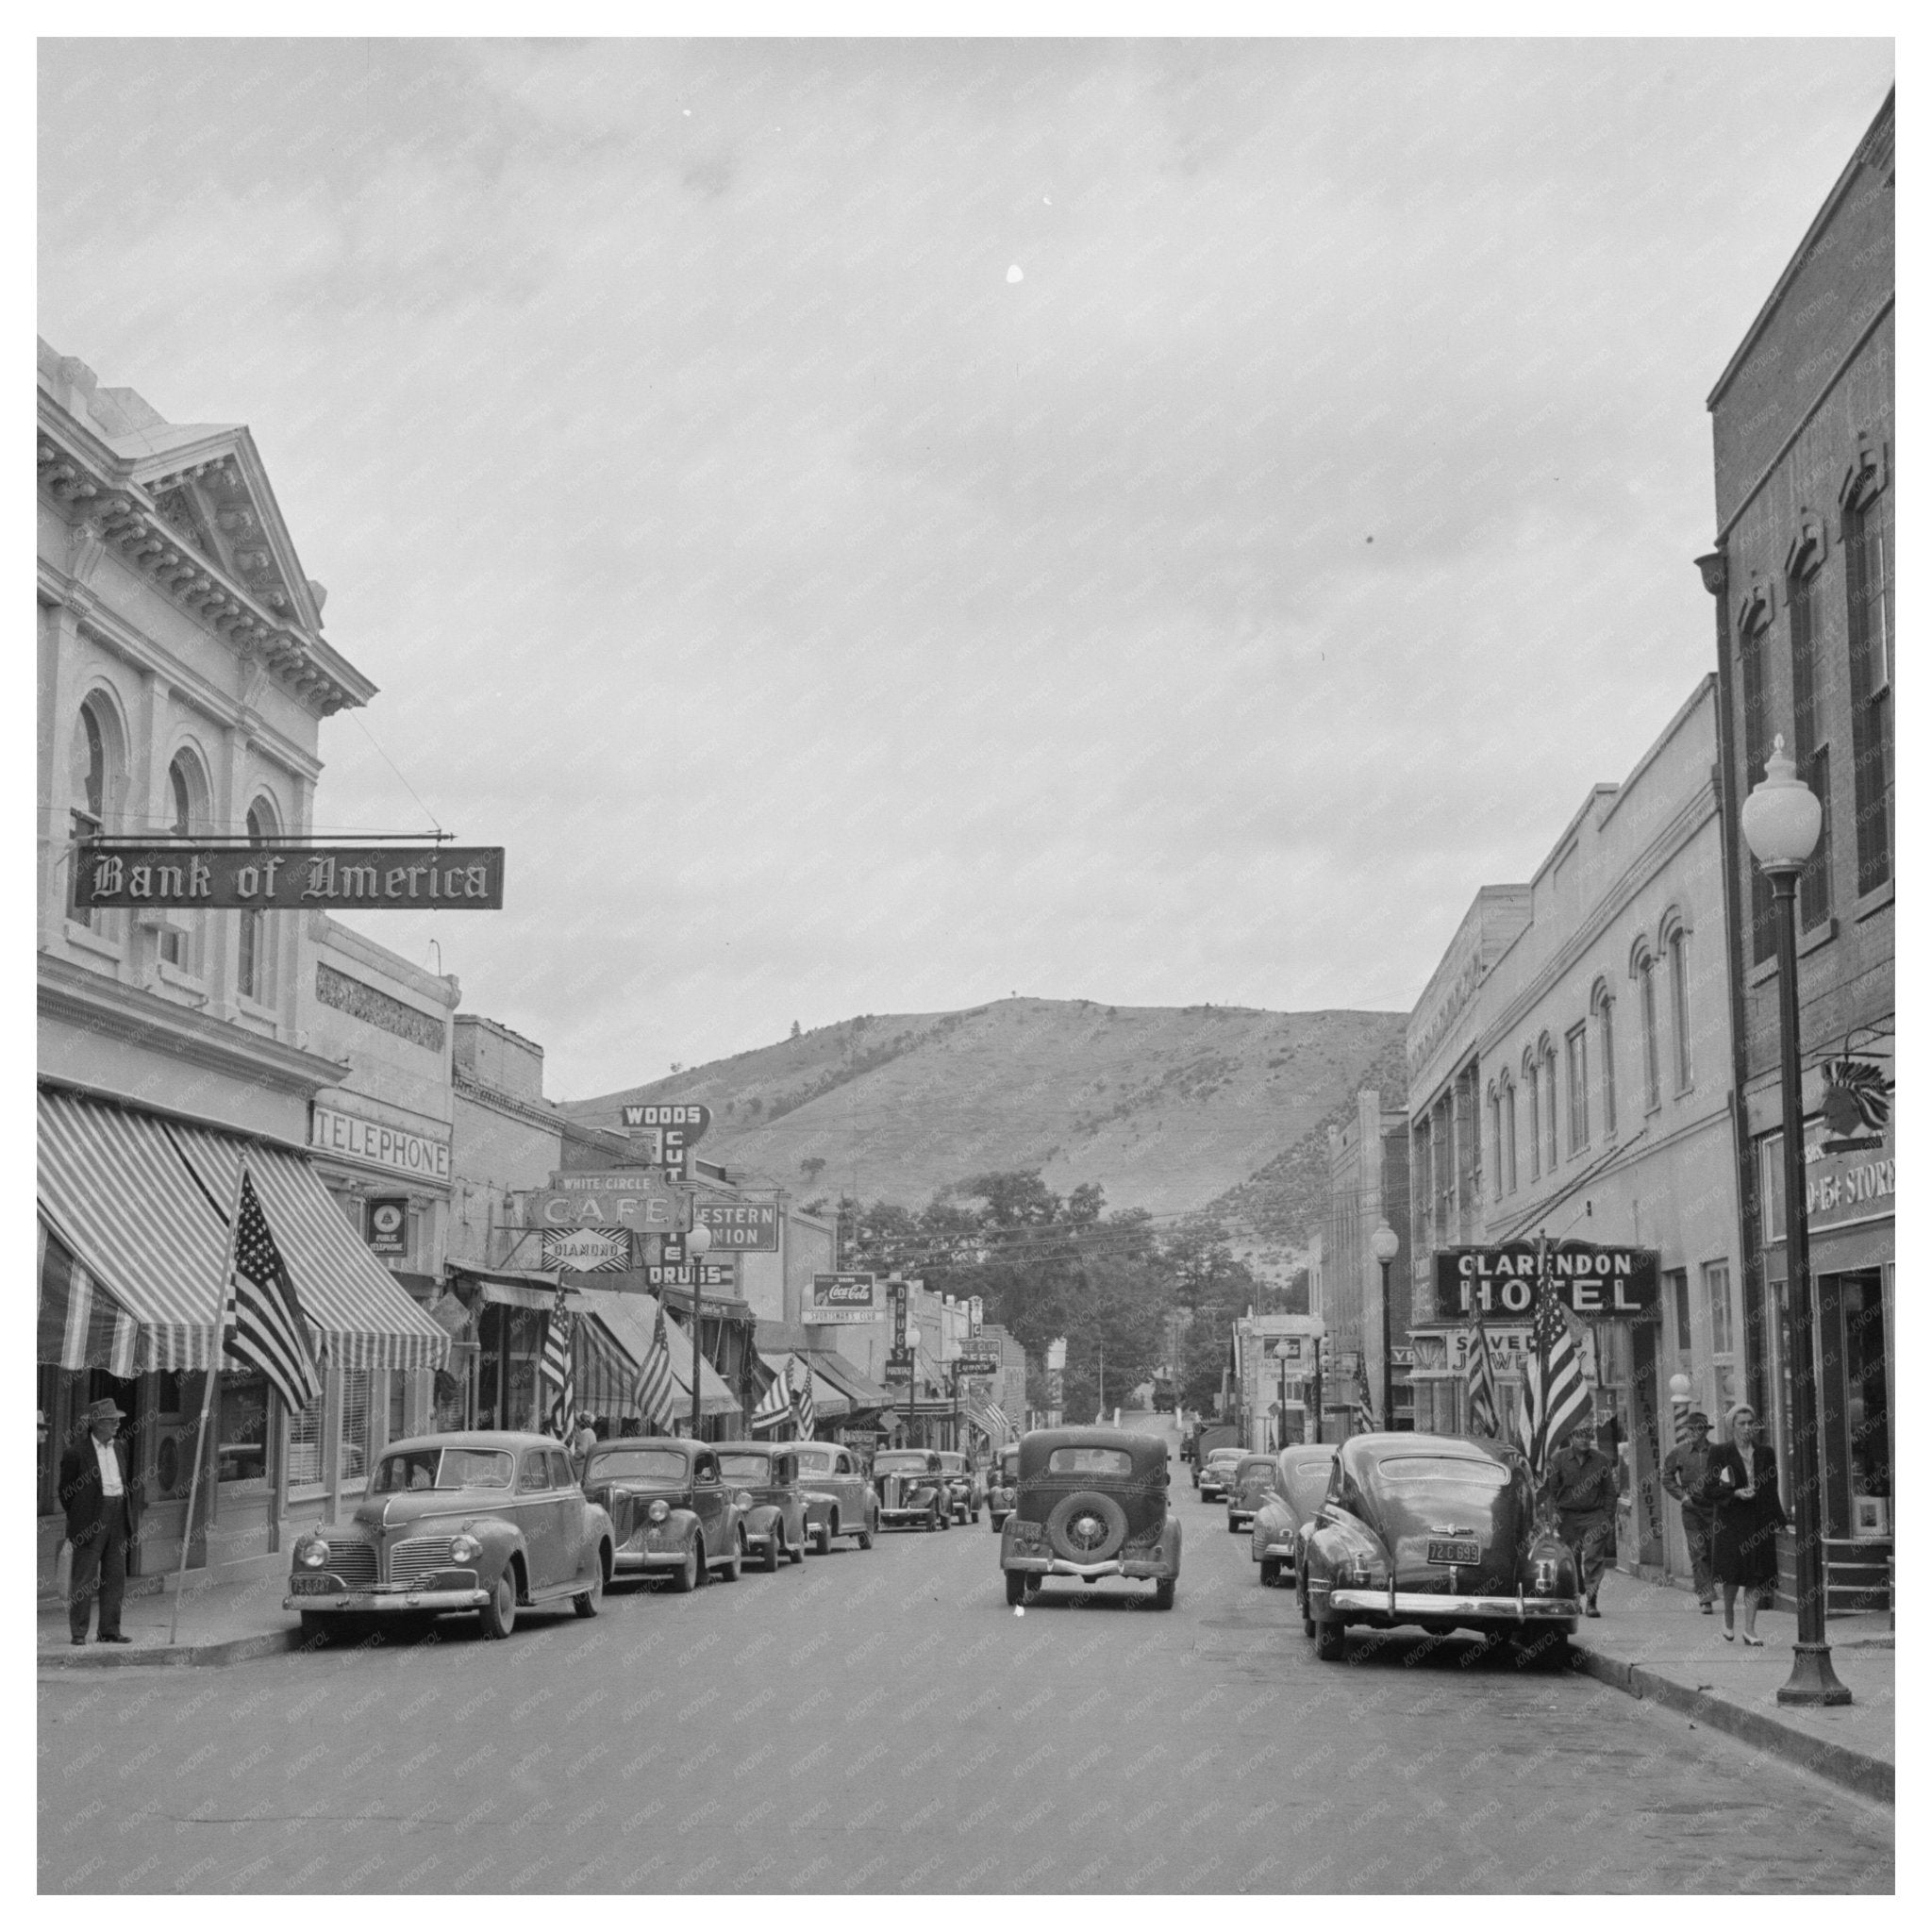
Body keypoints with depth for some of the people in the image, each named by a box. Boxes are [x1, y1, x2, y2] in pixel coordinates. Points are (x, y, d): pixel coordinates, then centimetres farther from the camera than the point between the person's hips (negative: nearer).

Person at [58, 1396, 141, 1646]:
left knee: (115, 1578, 6)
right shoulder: (77, 1453, -7)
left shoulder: (121, 1449, 12)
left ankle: (110, 1630, 12)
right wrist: (78, 1519, 0)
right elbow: (65, 1491, 0)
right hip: (90, 1521, -6)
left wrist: (133, 1513, 12)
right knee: (85, 1578, -4)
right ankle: (78, 1632, 1)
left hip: (118, 1519, 6)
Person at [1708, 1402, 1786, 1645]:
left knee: (1757, 1576, -2)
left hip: (1760, 1522, 3)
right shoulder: (1722, 1455, 0)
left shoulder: (1765, 1454, 10)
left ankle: (1750, 1629, 4)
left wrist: (1779, 1521, 8)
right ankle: (1728, 1620, 22)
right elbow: (1710, 1488, -2)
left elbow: (1772, 1491, 13)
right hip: (1732, 1522, -3)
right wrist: (1735, 1493, -15)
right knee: (1733, 1575, -2)